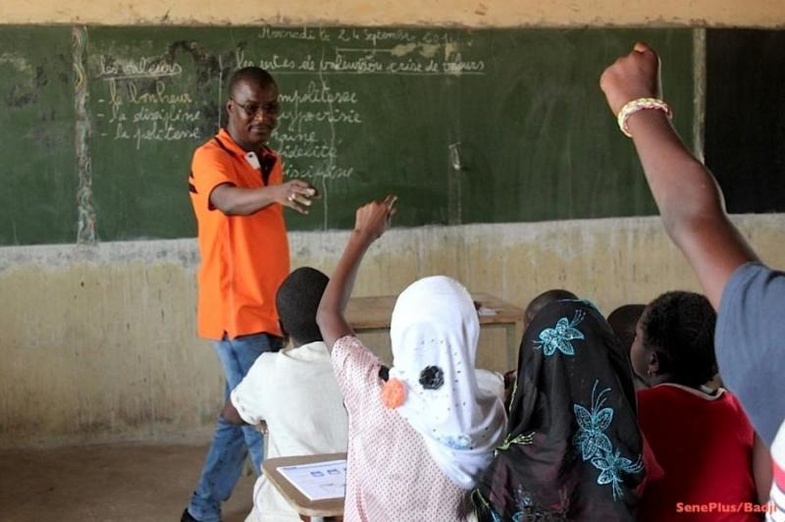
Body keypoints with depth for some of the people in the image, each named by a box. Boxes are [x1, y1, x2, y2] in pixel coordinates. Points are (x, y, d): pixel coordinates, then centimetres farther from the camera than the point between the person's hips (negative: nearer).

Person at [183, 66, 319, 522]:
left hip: (268, 313, 8)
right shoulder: (211, 157, -11)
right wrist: (276, 192, -54)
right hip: (236, 314, -8)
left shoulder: (272, 162, 13)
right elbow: (228, 201, -34)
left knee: (244, 416, 15)